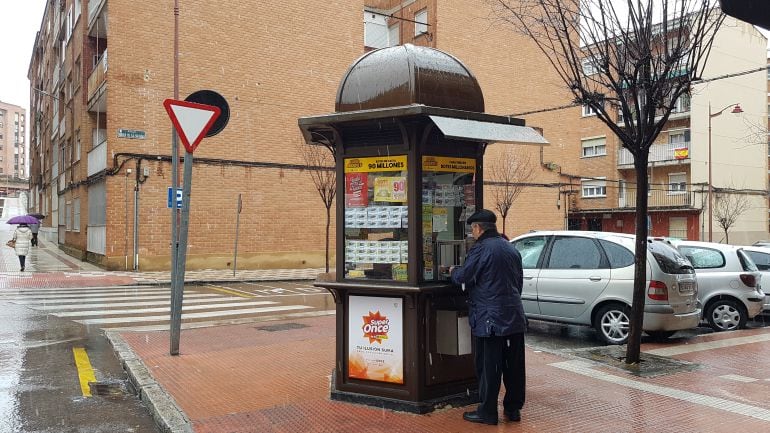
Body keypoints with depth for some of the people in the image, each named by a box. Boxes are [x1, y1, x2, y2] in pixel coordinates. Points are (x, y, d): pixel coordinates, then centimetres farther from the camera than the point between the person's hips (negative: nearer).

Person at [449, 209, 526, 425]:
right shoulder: (511, 248, 13)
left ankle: (487, 412, 8)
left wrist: (453, 271, 10)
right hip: (515, 316, 7)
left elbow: (464, 276, -12)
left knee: (489, 367, 1)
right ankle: (513, 408, 23)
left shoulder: (481, 248, -12)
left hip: (490, 318, -7)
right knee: (514, 365, 12)